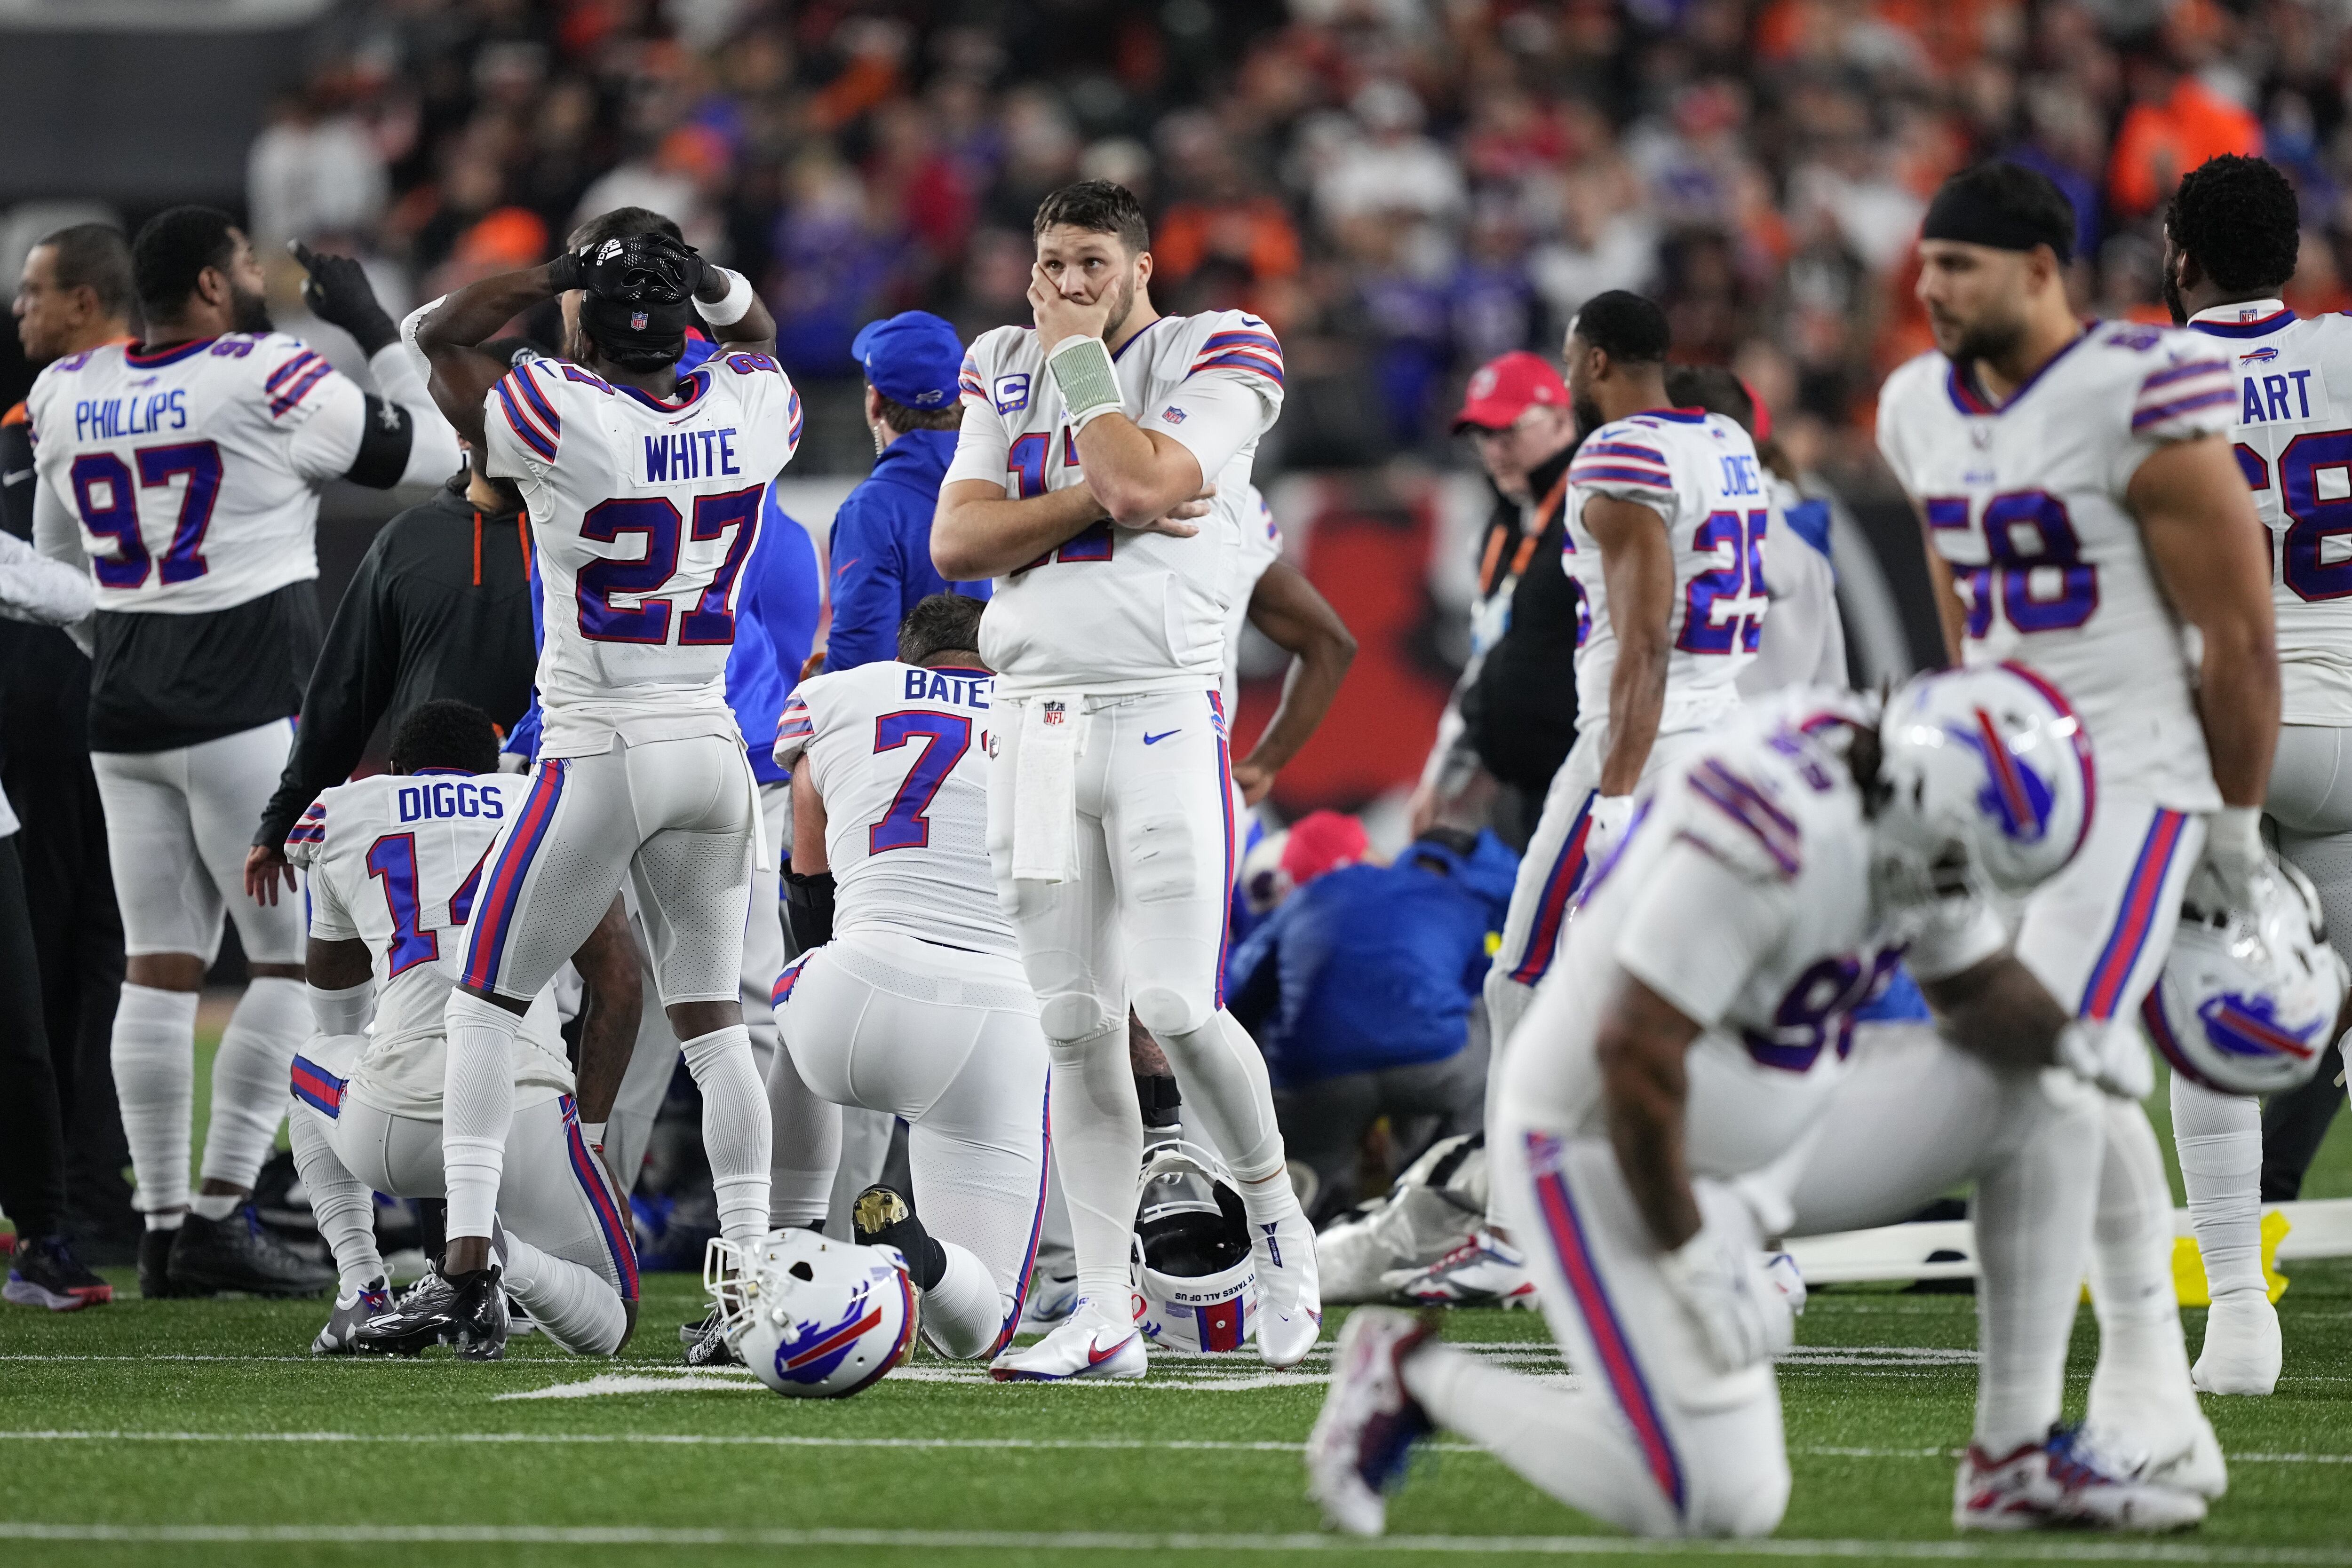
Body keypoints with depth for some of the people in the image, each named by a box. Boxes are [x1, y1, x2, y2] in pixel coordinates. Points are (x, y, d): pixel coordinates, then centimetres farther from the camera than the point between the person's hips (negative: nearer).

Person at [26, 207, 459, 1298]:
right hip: (247, 706, -6)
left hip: (125, 712, 6)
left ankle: (162, 1227, 8)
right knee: (298, 963, 1)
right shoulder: (269, 382, -11)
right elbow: (430, 458, -2)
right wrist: (373, 329, 7)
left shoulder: (67, 397, 7)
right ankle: (217, 1217, -5)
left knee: (160, 964, 9)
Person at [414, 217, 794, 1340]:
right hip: (713, 751, 5)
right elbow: (755, 337, 26)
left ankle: (466, 1257, -2)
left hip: (598, 754, -5)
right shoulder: (748, 414, 1)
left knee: (486, 1003, 7)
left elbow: (442, 334, 0)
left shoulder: (567, 419, -14)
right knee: (713, 1024, 11)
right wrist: (703, 278, 9)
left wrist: (563, 275, 2)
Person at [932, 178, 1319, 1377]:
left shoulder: (1211, 359, -1)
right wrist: (1102, 502, -10)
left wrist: (1080, 358, -6)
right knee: (1077, 1029, 3)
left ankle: (1272, 1211, 15)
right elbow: (958, 541, 2)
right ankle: (1104, 1314, 5)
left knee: (1175, 1008, -12)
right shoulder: (1004, 370, 14)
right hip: (1036, 725, 5)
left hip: (1163, 719, -5)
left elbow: (1141, 480, -19)